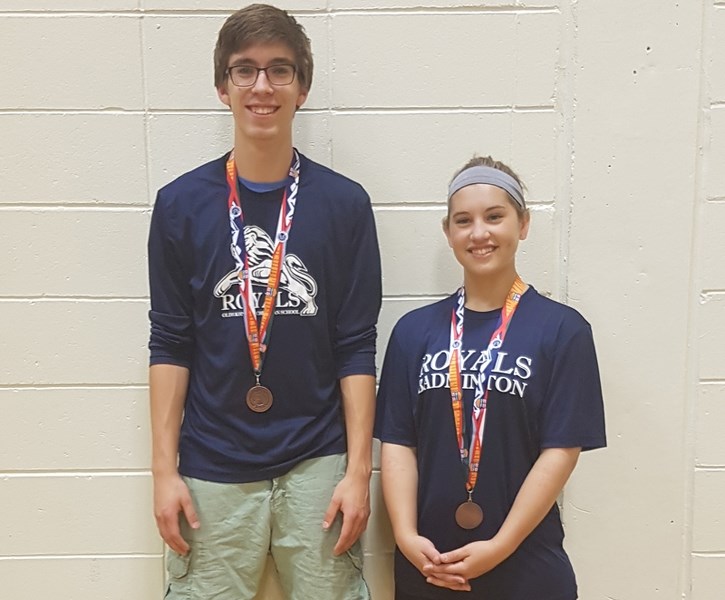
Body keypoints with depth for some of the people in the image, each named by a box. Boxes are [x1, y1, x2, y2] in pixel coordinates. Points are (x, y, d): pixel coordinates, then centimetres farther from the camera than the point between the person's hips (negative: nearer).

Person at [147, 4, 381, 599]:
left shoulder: (344, 202, -1)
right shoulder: (181, 203, 1)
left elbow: (356, 348, -1)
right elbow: (170, 343, 3)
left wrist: (358, 471, -4)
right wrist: (164, 469, -1)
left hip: (317, 465, 0)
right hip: (212, 470, 1)